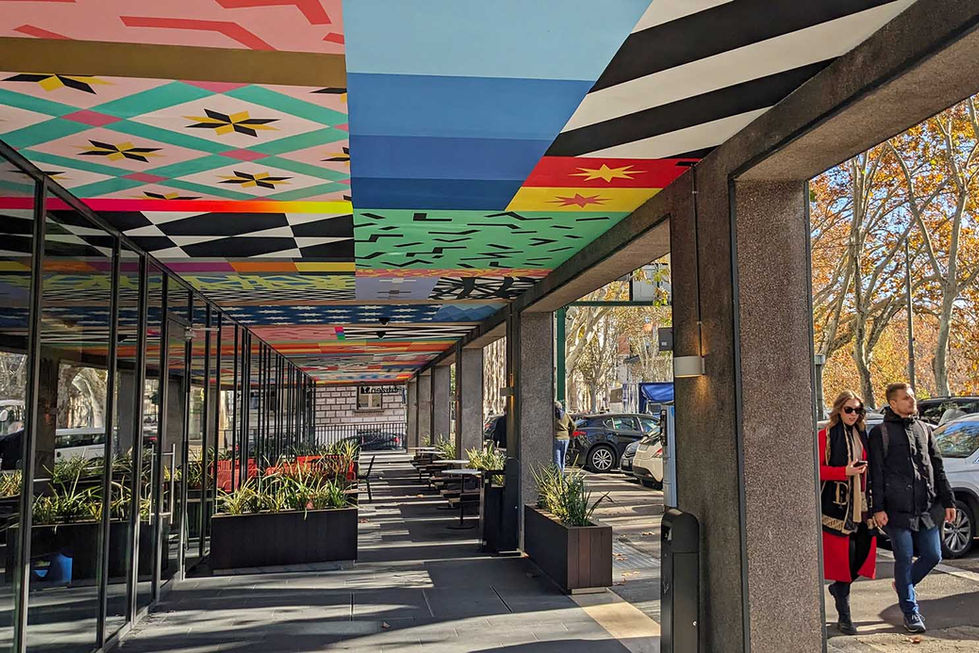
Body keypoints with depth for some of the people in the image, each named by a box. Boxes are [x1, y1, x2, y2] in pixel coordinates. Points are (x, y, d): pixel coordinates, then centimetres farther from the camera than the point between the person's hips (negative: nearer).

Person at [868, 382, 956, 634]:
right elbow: (875, 474, -5)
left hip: (927, 509, 5)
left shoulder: (924, 430, 14)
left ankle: (904, 584, 33)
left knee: (933, 556, 7)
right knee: (904, 559, 0)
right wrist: (878, 508, -10)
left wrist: (948, 501, 12)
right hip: (898, 510, -5)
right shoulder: (880, 433, -2)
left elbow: (938, 468, 17)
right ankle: (910, 612, 12)